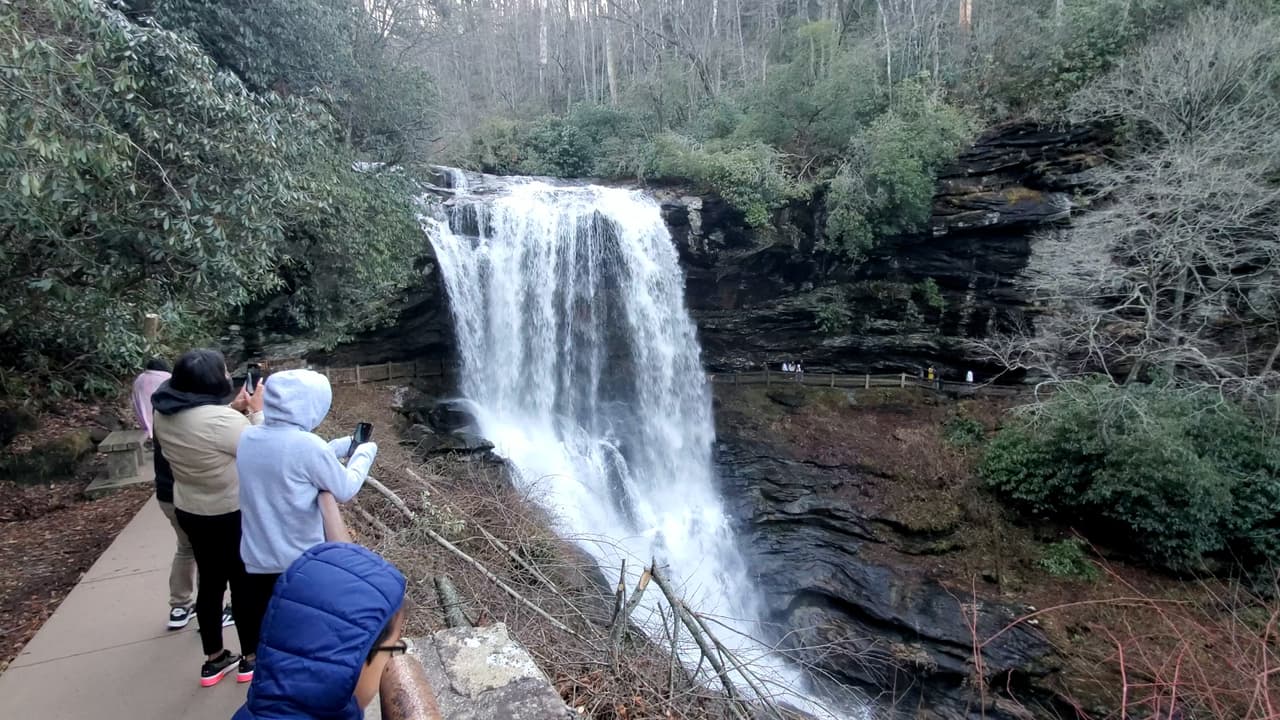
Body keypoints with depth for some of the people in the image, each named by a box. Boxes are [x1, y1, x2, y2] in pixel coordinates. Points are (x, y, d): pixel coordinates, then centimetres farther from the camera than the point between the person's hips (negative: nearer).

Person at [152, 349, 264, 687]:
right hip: (231, 516, -7)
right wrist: (256, 411, -11)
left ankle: (214, 659, 34)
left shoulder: (165, 416, -5)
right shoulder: (220, 419, -30)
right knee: (244, 584, 10)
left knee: (210, 582, 20)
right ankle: (252, 658, 26)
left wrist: (234, 409, 4)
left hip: (190, 513, 7)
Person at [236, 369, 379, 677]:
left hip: (257, 562, 6)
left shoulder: (247, 439, -3)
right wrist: (364, 453, 5)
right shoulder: (307, 445, -23)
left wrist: (344, 445, 15)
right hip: (302, 563, -6)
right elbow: (345, 490, -10)